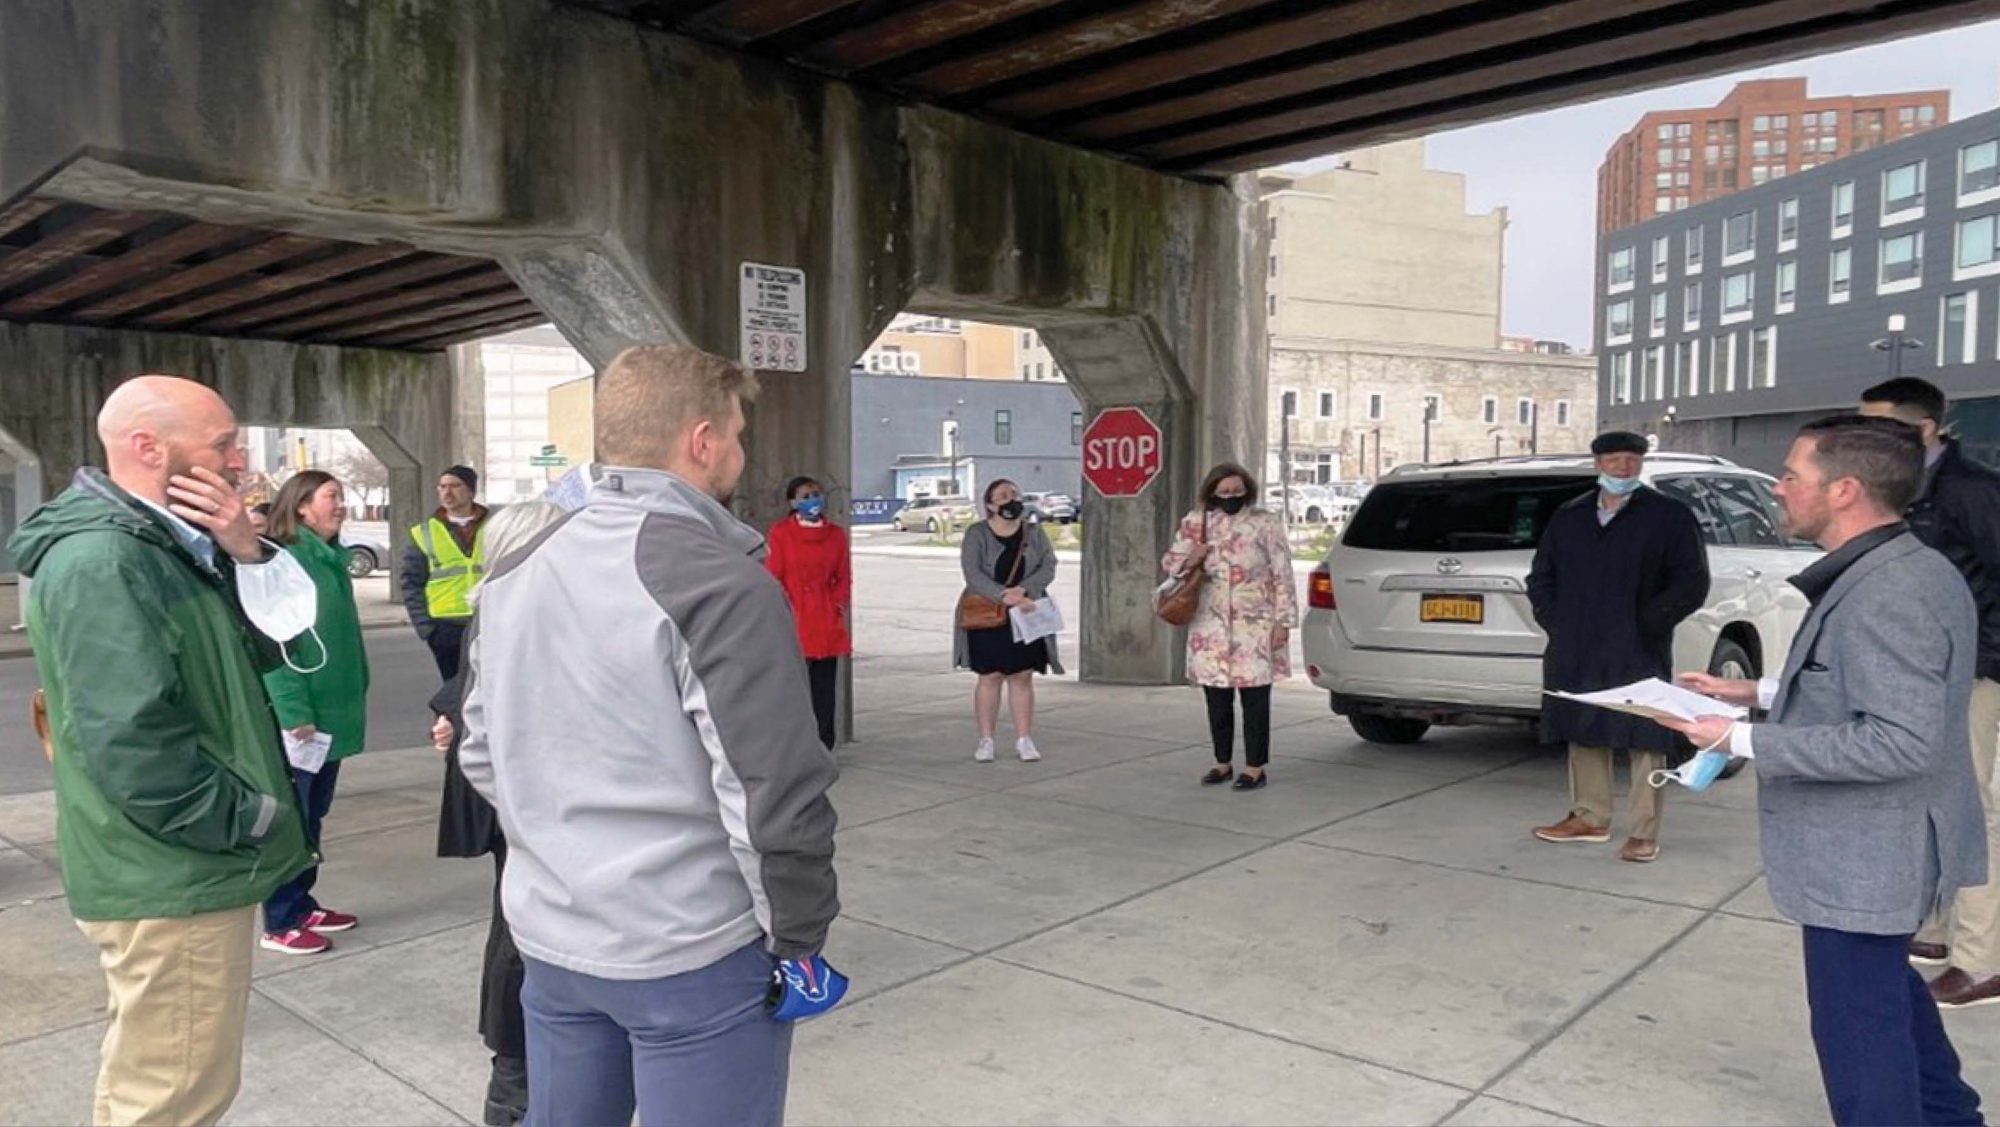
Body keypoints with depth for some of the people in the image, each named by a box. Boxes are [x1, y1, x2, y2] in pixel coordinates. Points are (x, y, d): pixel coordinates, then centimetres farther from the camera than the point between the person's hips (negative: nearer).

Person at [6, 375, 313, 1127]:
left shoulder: (163, 548, 11)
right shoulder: (101, 561, -20)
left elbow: (267, 648, 10)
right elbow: (132, 743, -28)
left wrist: (248, 558, -6)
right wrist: (250, 818, -17)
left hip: (186, 870, 10)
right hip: (173, 879, -10)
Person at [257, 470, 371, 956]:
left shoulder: (332, 560, 12)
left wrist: (356, 695, 17)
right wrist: (294, 712, -22)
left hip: (332, 713, 8)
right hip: (296, 717, -8)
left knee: (312, 815, 17)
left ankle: (303, 905, 29)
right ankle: (280, 923, 12)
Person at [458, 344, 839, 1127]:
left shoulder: (513, 574, 6)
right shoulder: (718, 583, -19)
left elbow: (483, 755, 12)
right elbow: (773, 793, -21)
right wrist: (798, 931, -8)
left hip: (549, 933, 7)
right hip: (690, 951, -7)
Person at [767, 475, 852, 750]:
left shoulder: (836, 534, 11)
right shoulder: (780, 532, 1)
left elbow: (844, 576, 15)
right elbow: (773, 578, 0)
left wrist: (840, 603, 0)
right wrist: (786, 608, -9)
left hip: (827, 625, 3)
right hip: (795, 623, -3)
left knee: (825, 689, 5)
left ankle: (823, 748, 14)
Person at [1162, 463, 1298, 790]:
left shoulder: (1265, 523, -3)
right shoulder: (1195, 523, 6)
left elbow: (1282, 575, -3)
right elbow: (1169, 561, 15)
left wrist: (1283, 622, -7)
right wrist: (1189, 561, -8)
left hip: (1254, 626, -4)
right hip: (1211, 626, 4)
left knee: (1255, 699, 0)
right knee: (1217, 699, 11)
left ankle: (1255, 768, 11)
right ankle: (1223, 763, 26)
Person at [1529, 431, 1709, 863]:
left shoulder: (1670, 517, 1)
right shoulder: (1568, 517, 13)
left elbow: (1692, 583, -2)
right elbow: (1540, 576, 19)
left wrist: (1648, 623, -9)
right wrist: (1555, 621, 6)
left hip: (1639, 654, -4)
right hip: (1576, 654, 5)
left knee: (1645, 742, -2)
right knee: (1583, 734, 12)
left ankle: (1644, 833, 5)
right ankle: (1590, 818, 25)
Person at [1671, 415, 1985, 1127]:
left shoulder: (1890, 594, -27)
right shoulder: (1895, 572, 6)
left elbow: (1901, 741, -31)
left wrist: (1745, 739, -27)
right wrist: (1760, 693, 9)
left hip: (1865, 857, -11)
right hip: (1878, 846, 11)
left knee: (1858, 1026, 4)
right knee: (1887, 986, 30)